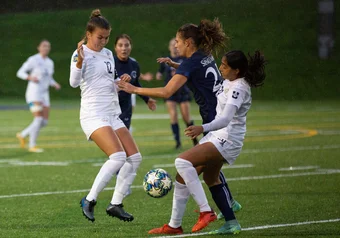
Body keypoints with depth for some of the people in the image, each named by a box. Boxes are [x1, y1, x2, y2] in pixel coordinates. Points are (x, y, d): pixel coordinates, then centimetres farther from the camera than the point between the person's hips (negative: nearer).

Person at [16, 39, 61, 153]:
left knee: (44, 122, 2)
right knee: (38, 119, -15)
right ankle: (32, 145, -3)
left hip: (44, 94, 7)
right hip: (33, 93, -7)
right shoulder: (33, 60, -10)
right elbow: (20, 73, -9)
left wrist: (55, 84, -1)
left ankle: (22, 135, 19)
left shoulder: (50, 62, 11)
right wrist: (30, 77, -29)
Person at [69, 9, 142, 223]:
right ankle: (89, 200, -13)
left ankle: (116, 204, 9)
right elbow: (74, 82, -20)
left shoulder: (108, 54, 16)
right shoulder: (81, 53, -7)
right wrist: (79, 61, -35)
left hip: (113, 115, 8)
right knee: (118, 156, -24)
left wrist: (121, 81, 4)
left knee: (135, 157, 1)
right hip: (93, 115, -8)